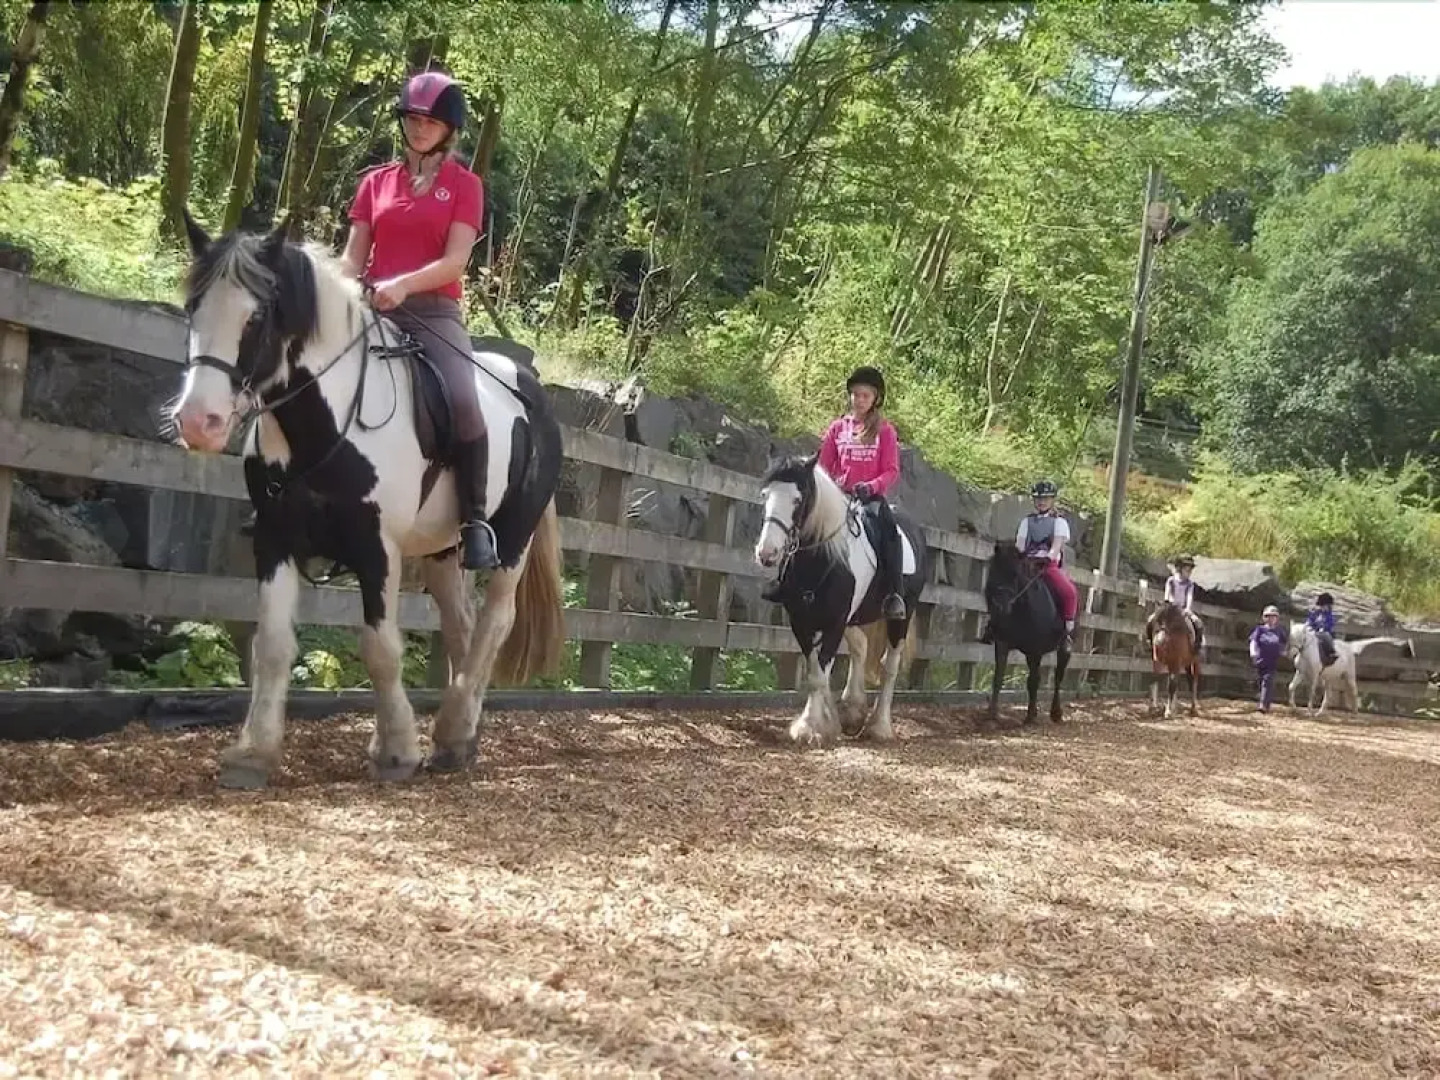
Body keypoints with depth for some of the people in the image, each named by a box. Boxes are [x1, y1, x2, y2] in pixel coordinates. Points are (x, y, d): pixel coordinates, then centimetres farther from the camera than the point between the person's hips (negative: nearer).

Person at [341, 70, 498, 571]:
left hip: (434, 312, -3)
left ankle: (476, 520, -19)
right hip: (374, 311, 4)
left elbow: (454, 262, -5)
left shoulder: (464, 185, 7)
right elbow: (353, 256, 11)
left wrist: (403, 284, -22)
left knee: (462, 401, -30)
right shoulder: (375, 182, 16)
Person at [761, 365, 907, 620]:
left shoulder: (884, 430, 4)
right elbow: (824, 465, 14)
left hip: (870, 496, -3)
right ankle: (784, 578, -9)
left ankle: (894, 593, -32)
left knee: (889, 529, -31)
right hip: (838, 494, 3)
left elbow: (892, 471, -2)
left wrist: (872, 486, -19)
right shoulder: (837, 427, 12)